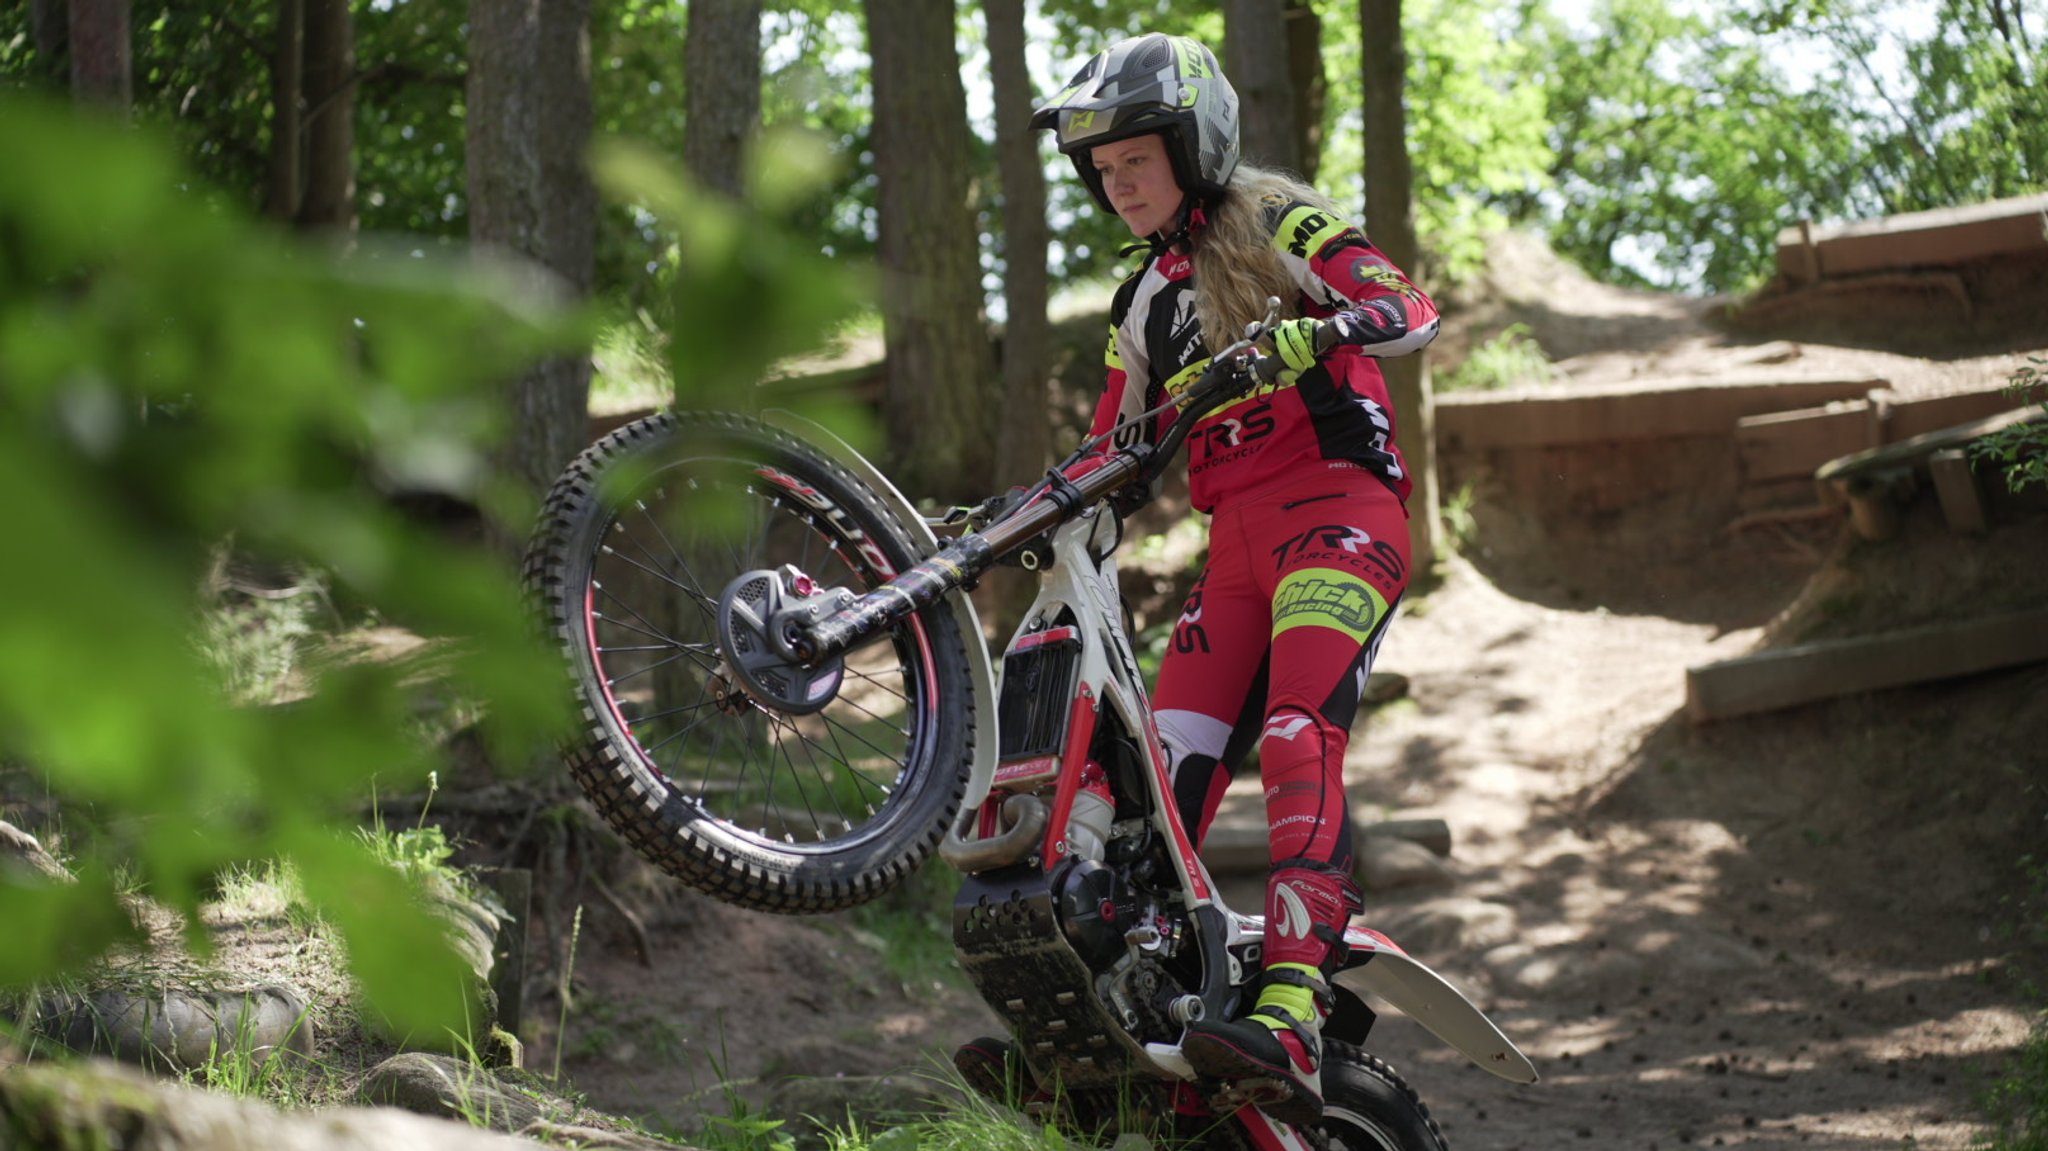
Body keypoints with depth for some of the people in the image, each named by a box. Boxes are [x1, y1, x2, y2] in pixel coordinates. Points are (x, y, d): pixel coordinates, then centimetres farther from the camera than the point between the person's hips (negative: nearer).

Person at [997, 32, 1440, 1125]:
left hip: (1337, 511, -8)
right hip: (1236, 545, 8)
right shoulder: (1142, 306, 24)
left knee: (1297, 745, -27)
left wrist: (1294, 340, -32)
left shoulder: (1276, 221, 2)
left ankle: (1289, 1027, -41)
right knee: (1167, 777, -7)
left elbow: (1407, 309, -14)